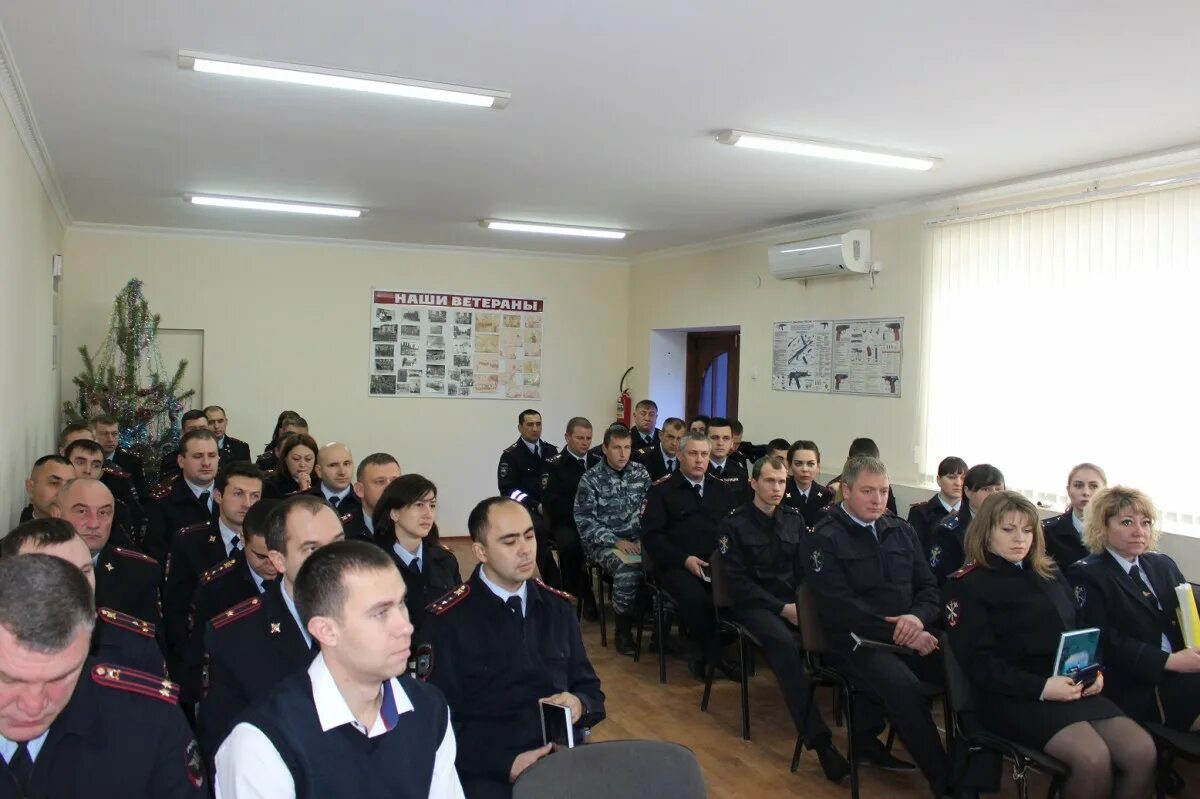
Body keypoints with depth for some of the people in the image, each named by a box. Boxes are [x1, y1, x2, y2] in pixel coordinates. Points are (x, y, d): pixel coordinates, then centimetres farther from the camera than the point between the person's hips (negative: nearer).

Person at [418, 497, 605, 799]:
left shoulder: (558, 606, 11)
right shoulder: (447, 619, -3)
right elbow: (439, 720, -4)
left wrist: (579, 704, -6)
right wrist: (506, 764, -15)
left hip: (565, 756, 4)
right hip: (489, 771, -4)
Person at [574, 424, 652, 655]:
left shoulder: (641, 472, 8)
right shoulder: (591, 478, -4)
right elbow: (584, 520, -8)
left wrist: (645, 538, -7)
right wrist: (616, 541, -16)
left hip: (637, 539, 4)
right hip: (604, 542, -4)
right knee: (628, 567, -34)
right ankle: (623, 630, -13)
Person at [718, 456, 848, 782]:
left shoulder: (794, 519, 11)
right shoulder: (734, 524, -3)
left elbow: (806, 571, 12)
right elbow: (738, 583, -9)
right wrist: (782, 608, -16)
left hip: (793, 600, 5)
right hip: (754, 604, -4)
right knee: (783, 641, -36)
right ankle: (818, 739, -35)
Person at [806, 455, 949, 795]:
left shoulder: (901, 530, 14)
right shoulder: (824, 538, -5)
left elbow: (929, 586, 12)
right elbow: (840, 608, -14)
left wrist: (918, 617, -11)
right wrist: (898, 633, -19)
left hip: (910, 634, 6)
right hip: (856, 641, -6)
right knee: (905, 688, -33)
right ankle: (945, 780, -15)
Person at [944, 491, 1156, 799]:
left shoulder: (1050, 574, 19)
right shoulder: (967, 585, -2)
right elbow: (979, 662, -9)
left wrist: (1094, 671, 0)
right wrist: (1040, 687, -19)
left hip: (1072, 687, 6)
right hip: (1013, 694, -6)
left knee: (1141, 750, -17)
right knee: (1093, 757, -27)